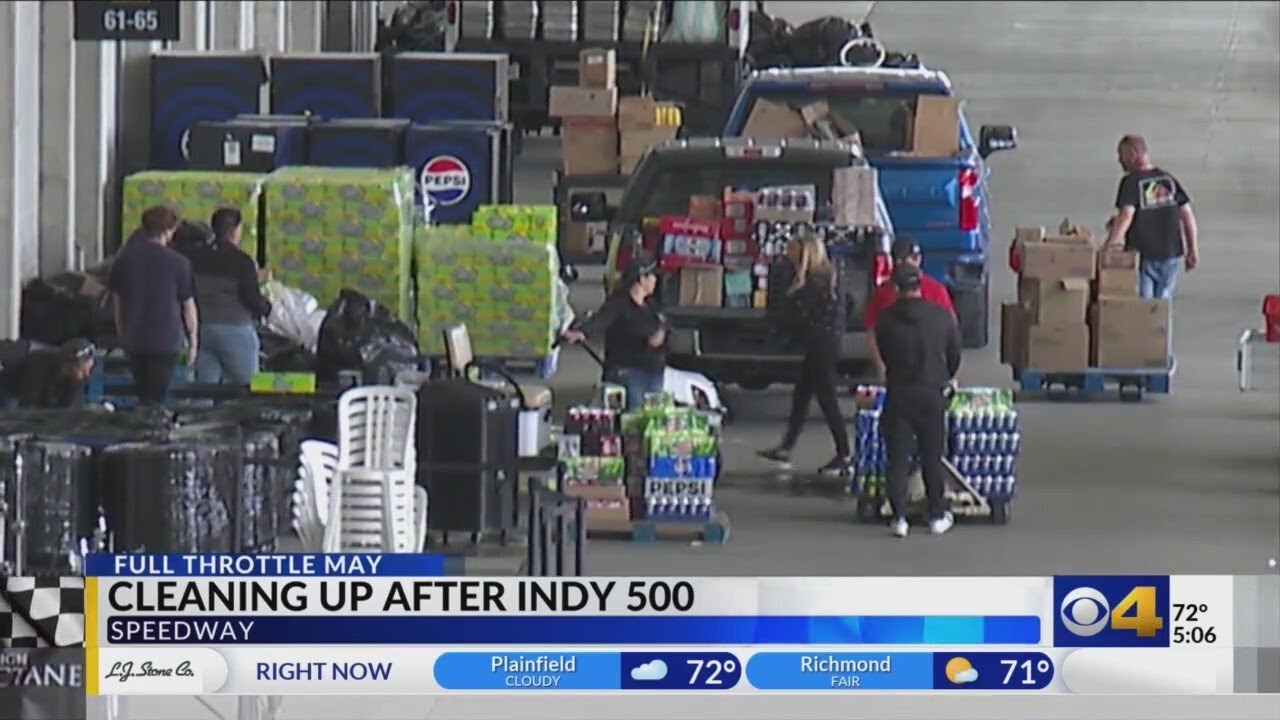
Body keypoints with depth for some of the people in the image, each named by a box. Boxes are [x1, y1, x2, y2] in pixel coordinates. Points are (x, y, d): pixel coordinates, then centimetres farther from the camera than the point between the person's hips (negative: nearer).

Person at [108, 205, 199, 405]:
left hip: (133, 338, 4)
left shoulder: (124, 259, 1)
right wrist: (193, 342, 8)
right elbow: (188, 306, -3)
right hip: (165, 340, -4)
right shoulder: (178, 263, -10)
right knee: (156, 398, -2)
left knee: (142, 395, 17)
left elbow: (118, 300, 8)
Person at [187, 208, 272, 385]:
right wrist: (266, 308, 9)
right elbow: (253, 298, -12)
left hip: (202, 329, 5)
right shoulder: (242, 261, -11)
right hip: (234, 330, -5)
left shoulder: (194, 257, 5)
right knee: (246, 387, 4)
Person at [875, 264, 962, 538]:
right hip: (932, 392, 1)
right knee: (933, 458, 10)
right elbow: (954, 354, 8)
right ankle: (938, 517, 14)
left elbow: (884, 355, 8)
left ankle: (899, 518, -2)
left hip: (898, 394, -1)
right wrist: (948, 378, 29)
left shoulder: (886, 320, -5)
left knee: (897, 458, 3)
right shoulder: (941, 317, -3)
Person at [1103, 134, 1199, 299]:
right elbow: (1187, 215, 7)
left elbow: (1126, 215, -23)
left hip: (1143, 255, -5)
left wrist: (1111, 243, -28)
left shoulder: (1131, 182, -9)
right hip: (1171, 253, 5)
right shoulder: (1168, 179, 8)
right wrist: (1193, 250, 12)